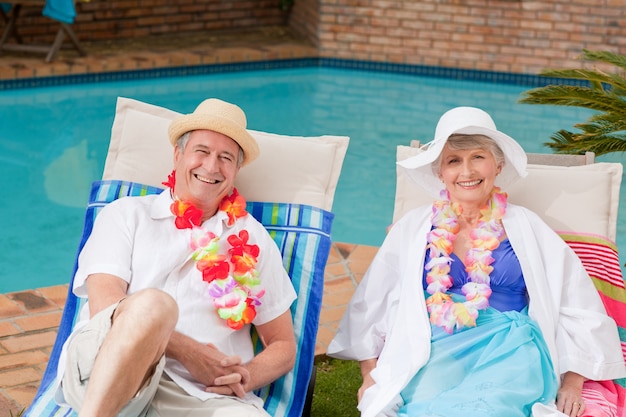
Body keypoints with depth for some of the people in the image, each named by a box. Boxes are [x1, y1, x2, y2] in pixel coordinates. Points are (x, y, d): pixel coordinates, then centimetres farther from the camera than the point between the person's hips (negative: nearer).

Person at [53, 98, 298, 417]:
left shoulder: (253, 240, 21)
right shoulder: (127, 214, 15)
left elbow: (283, 346, 20)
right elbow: (104, 305, -2)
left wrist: (247, 377, -2)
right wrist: (188, 352, -12)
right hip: (99, 374, -1)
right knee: (152, 304, -36)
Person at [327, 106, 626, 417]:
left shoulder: (526, 228, 16)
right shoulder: (412, 228, 17)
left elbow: (580, 309, 16)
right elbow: (369, 307, 19)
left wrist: (572, 385, 8)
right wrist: (370, 377, 9)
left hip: (510, 351, 0)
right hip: (433, 354, 1)